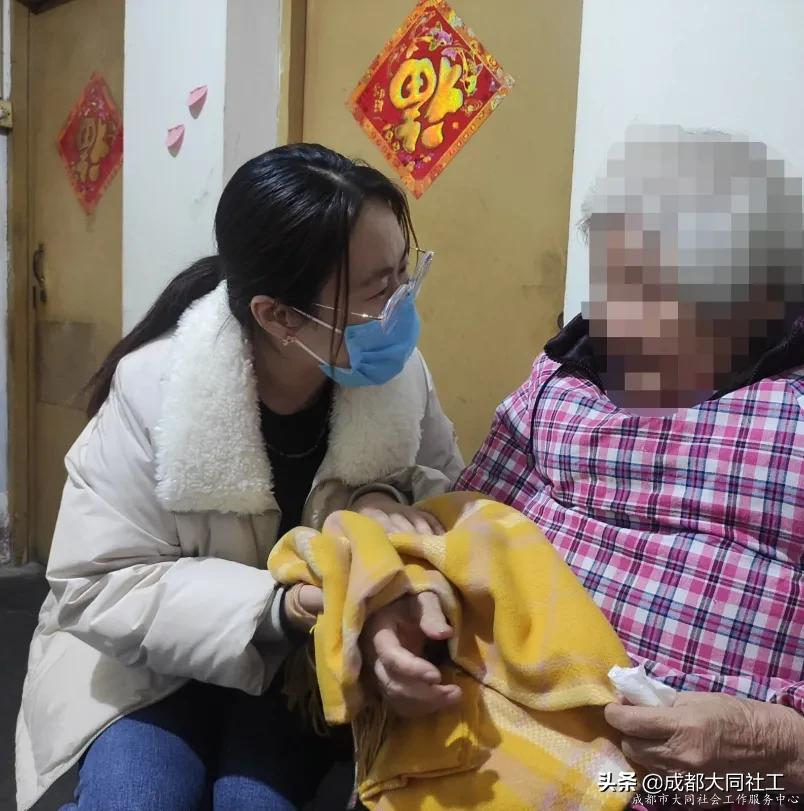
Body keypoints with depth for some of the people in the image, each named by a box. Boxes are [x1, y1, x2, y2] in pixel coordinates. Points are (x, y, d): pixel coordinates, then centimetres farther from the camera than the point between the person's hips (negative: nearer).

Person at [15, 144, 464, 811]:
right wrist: (279, 609, -32)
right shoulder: (153, 391, -24)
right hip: (153, 661, 0)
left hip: (317, 660, 1)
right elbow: (97, 587, -20)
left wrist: (385, 501, -24)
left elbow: (450, 490, 0)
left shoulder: (394, 369, -14)